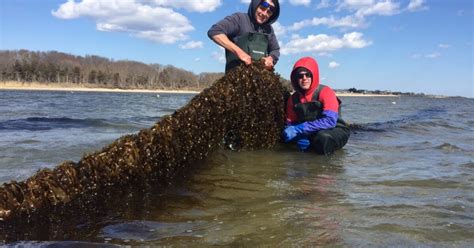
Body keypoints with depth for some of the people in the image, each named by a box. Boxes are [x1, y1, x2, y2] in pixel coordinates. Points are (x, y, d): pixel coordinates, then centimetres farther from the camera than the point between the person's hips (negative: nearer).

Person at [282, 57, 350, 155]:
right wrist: (300, 137, -24)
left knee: (323, 137, -39)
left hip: (335, 131, -6)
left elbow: (330, 121, -30)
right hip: (310, 133, 6)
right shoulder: (293, 99, 0)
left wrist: (299, 129, -35)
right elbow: (290, 124, 1)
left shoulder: (326, 92, -17)